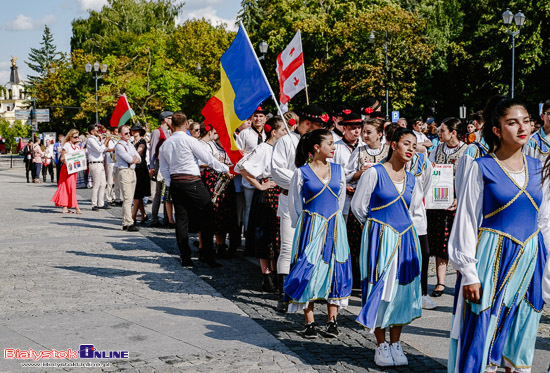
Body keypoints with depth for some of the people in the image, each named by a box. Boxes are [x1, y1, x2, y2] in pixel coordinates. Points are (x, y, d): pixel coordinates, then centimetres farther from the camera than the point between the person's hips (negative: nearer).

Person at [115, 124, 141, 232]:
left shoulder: (131, 145, 20)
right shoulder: (119, 146, -6)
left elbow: (139, 159, 14)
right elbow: (130, 159, -14)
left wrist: (133, 158, -5)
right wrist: (134, 158, 6)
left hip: (133, 171, 8)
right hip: (124, 172, -8)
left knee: (129, 199, 7)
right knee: (127, 199, -12)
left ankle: (125, 223, 11)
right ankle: (129, 223, -15)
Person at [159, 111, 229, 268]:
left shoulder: (165, 144, 10)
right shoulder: (189, 140, -9)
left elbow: (163, 169, 12)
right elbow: (207, 158, -6)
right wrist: (225, 169, 5)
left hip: (175, 183, 6)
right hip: (192, 182, -6)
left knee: (181, 219, 7)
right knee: (206, 217, 0)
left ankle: (185, 257, 8)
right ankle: (207, 254, -4)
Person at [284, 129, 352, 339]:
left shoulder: (337, 170, 7)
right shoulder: (302, 172, -4)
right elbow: (294, 203, 4)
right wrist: (302, 225, 7)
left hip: (334, 227, 4)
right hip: (310, 227, -3)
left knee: (335, 270, 3)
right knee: (308, 270, -3)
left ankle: (332, 321, 12)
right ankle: (310, 322, 6)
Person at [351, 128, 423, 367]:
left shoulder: (411, 179, 9)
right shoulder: (375, 173, -6)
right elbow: (358, 206, -1)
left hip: (405, 239, 5)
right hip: (379, 239, -5)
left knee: (402, 288, 5)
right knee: (380, 288, -3)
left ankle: (395, 344, 17)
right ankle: (381, 346, 10)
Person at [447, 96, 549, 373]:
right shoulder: (482, 168, -6)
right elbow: (466, 222, -6)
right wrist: (469, 273, -10)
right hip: (492, 258, -4)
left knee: (520, 333, 11)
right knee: (483, 334, -2)